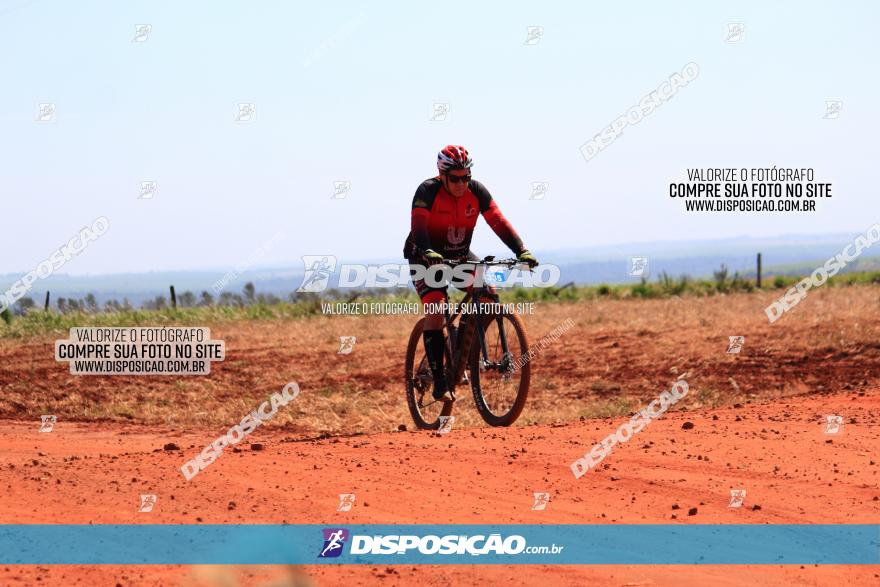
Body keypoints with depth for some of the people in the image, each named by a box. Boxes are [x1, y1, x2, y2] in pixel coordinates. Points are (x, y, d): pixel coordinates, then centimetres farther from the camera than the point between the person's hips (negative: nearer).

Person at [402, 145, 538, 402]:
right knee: (435, 310, -24)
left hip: (460, 256, 4)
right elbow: (418, 226, -36)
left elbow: (499, 222, -18)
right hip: (427, 259, -4)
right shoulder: (428, 191, -23)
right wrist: (428, 252, -55)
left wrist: (522, 251, -32)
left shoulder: (477, 191, -12)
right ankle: (439, 382, -22)